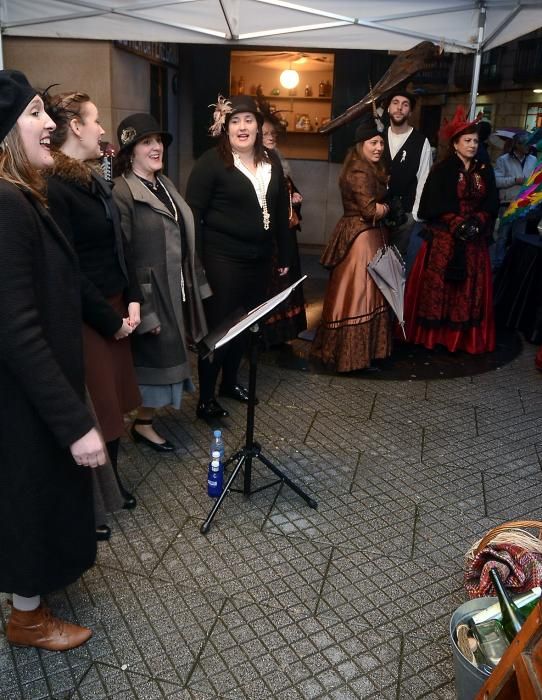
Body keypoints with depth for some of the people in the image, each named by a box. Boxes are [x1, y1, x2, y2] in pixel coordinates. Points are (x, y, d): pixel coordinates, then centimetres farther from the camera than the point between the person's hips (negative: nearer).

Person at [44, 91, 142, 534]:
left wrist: (132, 299, 4)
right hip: (83, 319, -8)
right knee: (92, 409, 2)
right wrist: (110, 319, -14)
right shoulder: (52, 187, -17)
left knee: (113, 401, 15)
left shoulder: (93, 181, 12)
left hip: (114, 307, 8)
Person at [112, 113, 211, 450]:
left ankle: (147, 411, 33)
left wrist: (197, 285, 15)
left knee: (168, 355, 15)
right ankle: (143, 424, 21)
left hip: (177, 290, 8)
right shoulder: (121, 193, -15)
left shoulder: (165, 184, 12)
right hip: (151, 293, -8)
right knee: (156, 358, 2)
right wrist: (142, 309, -20)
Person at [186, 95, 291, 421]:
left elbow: (281, 211, 15)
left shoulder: (271, 162, 10)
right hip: (222, 258, -6)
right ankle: (206, 397, 11)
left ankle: (230, 381, 33)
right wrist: (196, 261, -16)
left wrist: (285, 255, 14)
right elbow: (194, 213, -11)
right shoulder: (212, 162, -8)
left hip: (259, 258, 6)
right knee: (218, 326, -2)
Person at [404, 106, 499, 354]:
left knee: (470, 290, 6)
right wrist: (458, 225, -18)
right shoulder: (442, 170, -4)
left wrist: (477, 223, -11)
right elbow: (434, 205, -10)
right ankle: (433, 334, 9)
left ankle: (462, 337, 15)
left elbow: (491, 204, 7)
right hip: (443, 238, -4)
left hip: (475, 240, 5)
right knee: (437, 286, -2)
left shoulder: (485, 171, 10)